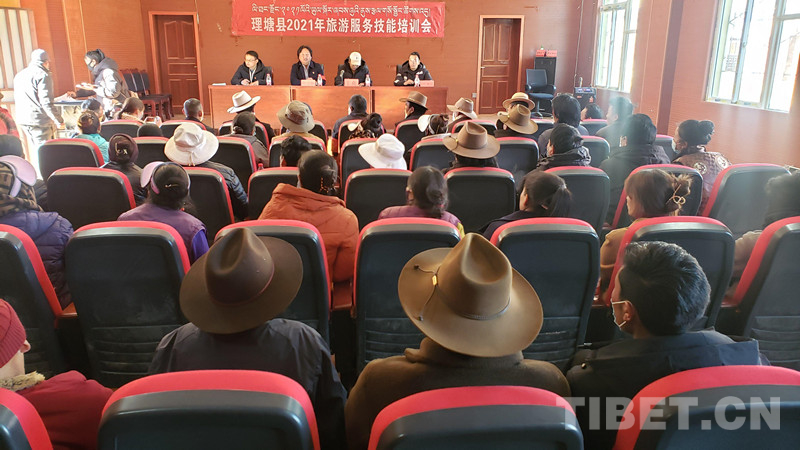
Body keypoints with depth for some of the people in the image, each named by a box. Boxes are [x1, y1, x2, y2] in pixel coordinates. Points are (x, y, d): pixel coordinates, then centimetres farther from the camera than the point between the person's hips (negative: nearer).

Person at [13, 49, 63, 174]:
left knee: (35, 148, 20)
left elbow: (17, 100, 22)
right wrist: (59, 120, -14)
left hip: (22, 120, 8)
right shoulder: (43, 75, -11)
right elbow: (46, 102, -18)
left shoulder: (19, 75, 16)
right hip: (39, 120, -8)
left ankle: (36, 174, 28)